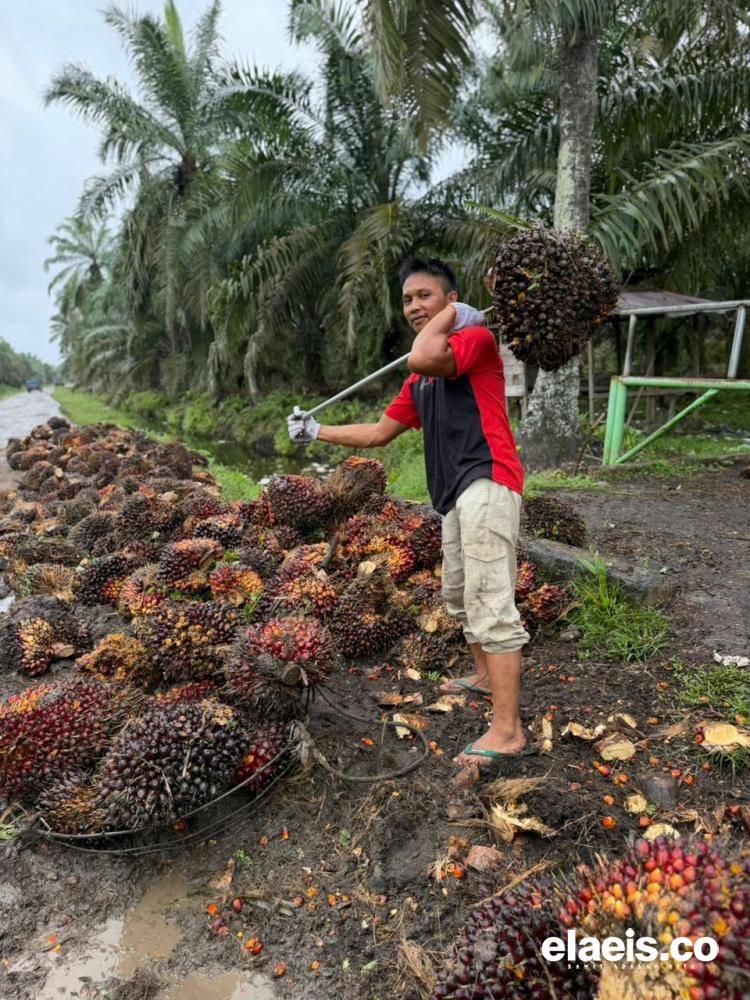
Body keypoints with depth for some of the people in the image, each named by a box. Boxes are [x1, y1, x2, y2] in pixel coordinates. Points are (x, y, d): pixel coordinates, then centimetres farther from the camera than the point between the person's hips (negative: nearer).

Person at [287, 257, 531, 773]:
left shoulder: (477, 337, -3)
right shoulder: (419, 380, 23)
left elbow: (423, 359, -25)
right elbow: (380, 432, 27)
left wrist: (452, 313, -6)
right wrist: (316, 431, 27)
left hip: (487, 483, -10)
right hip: (458, 493, 10)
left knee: (491, 607, -12)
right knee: (460, 594, 21)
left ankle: (507, 730, -5)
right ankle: (485, 675, 41)